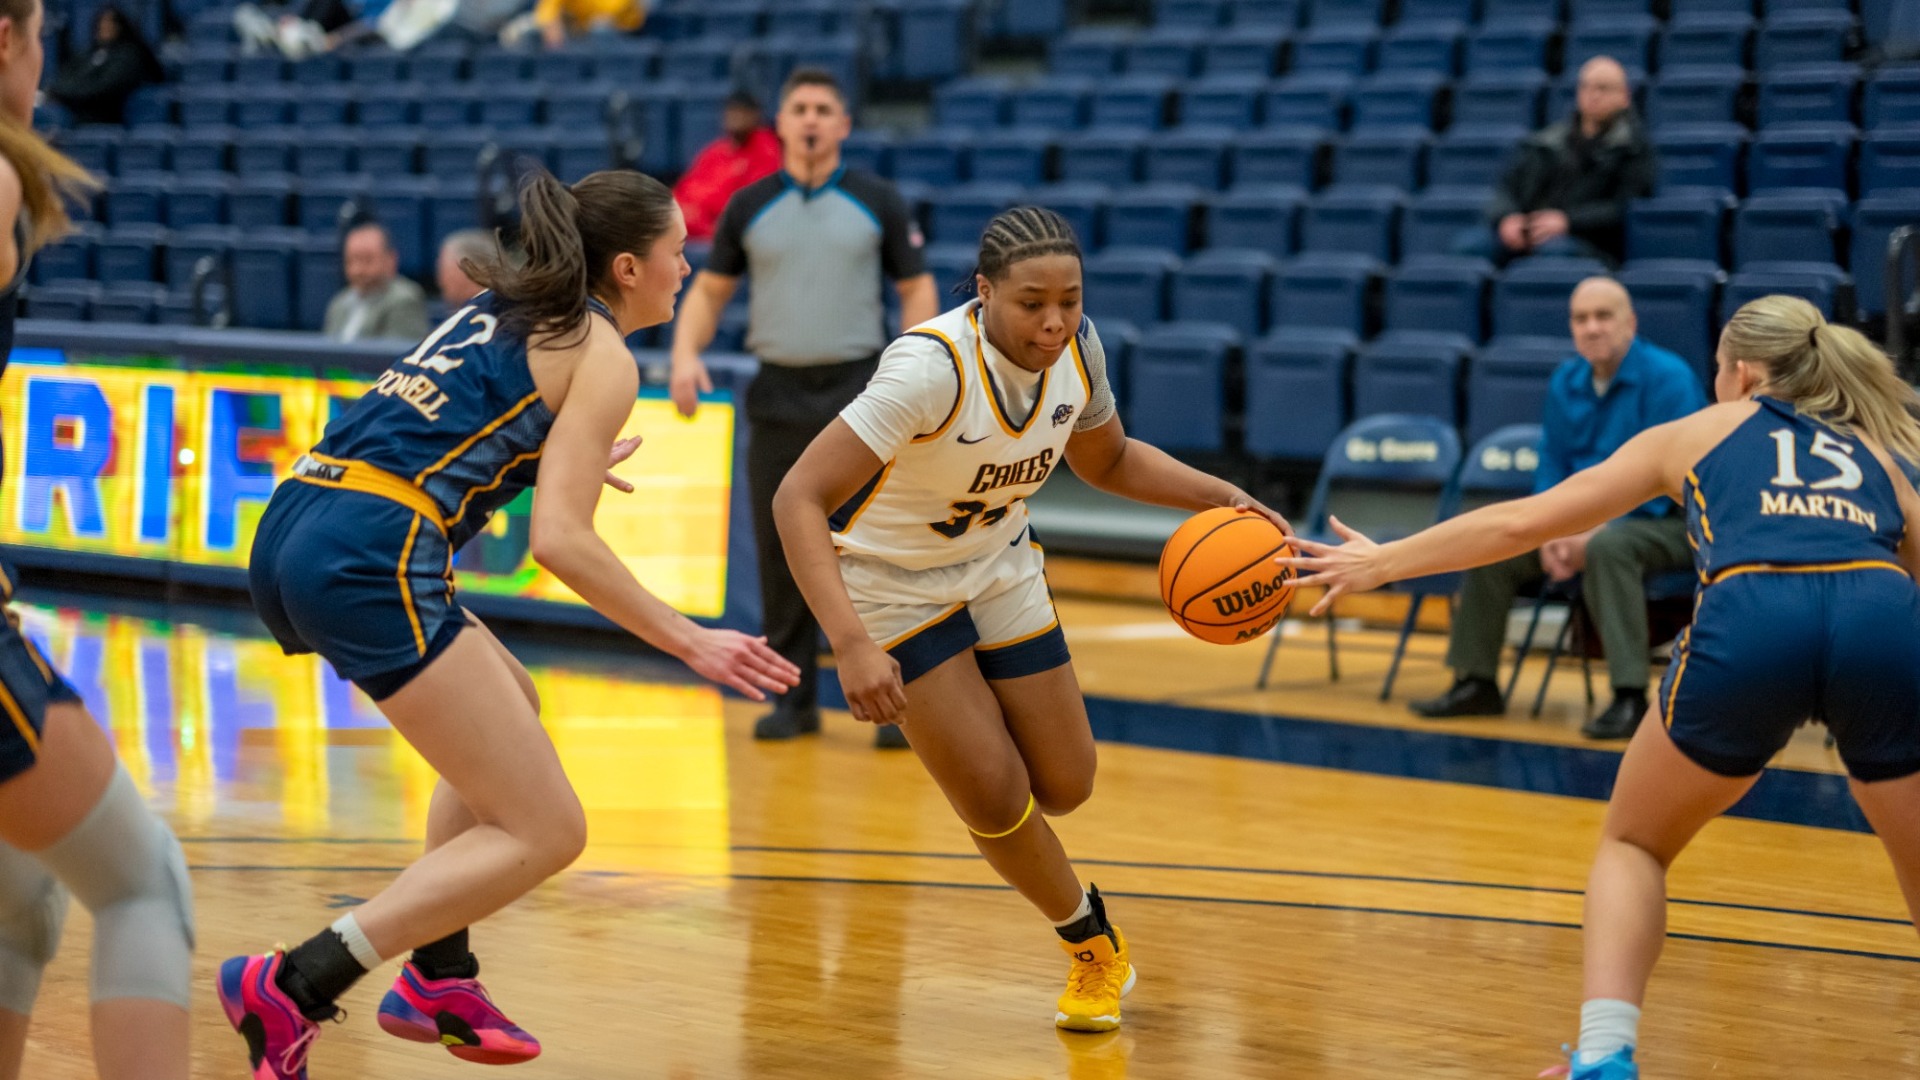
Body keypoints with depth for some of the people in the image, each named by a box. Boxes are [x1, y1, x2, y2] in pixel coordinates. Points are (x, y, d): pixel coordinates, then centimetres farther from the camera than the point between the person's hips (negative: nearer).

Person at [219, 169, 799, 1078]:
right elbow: (559, 541, -9)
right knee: (544, 832, -4)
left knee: (508, 709, 31)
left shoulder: (503, 308, 25)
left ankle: (437, 978, 25)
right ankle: (290, 989, -15)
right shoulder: (601, 353, 1)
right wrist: (691, 643, -5)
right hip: (371, 557, -9)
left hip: (292, 529, 9)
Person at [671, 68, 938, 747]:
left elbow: (917, 288, 3)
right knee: (781, 552, 5)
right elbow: (710, 289, 11)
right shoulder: (749, 207, 6)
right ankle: (795, 700, 14)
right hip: (778, 397, 2)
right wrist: (686, 353, -7)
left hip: (859, 393, -2)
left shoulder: (878, 202, 2)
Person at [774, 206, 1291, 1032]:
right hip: (890, 583, -5)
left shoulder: (1077, 347, -15)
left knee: (1063, 787, 7)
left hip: (997, 568, 6)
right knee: (993, 792, -9)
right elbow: (798, 499, -39)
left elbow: (1107, 462, 7)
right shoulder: (933, 368, -35)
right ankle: (1094, 945, 18)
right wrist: (851, 646, -49)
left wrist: (1222, 497, -9)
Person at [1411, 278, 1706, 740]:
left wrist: (1595, 532, -24)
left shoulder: (1668, 378, -15)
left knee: (1609, 547, -38)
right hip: (1586, 519, 7)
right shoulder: (1566, 381, 6)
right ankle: (1475, 682, 6)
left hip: (1666, 524, -7)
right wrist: (1553, 530, -8)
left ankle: (1630, 697, -37)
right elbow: (1552, 465, 12)